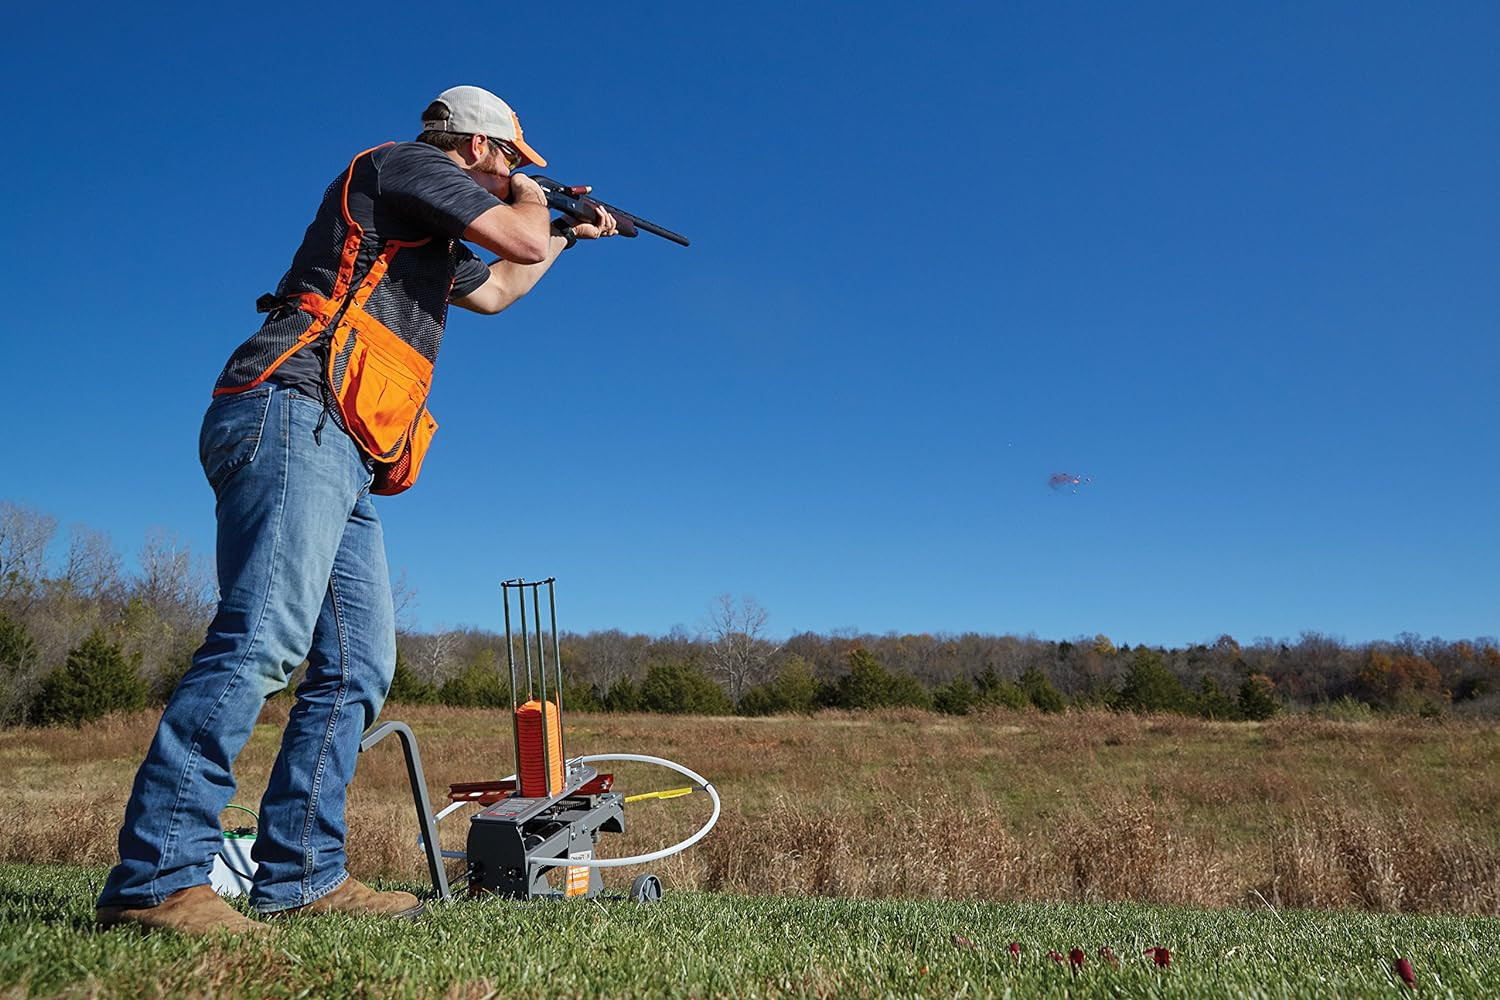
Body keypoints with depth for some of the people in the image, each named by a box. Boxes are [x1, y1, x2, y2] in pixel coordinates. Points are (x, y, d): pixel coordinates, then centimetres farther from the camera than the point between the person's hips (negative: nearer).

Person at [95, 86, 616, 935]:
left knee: (358, 669, 2)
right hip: (293, 418, -10)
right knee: (262, 641, -22)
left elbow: (495, 288, 49)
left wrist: (572, 234, 57)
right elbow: (522, 242, -4)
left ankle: (300, 873, 3)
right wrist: (532, 200, 19)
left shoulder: (434, 245, 32)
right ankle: (157, 877, -22)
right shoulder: (401, 165, 6)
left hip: (343, 464, 10)